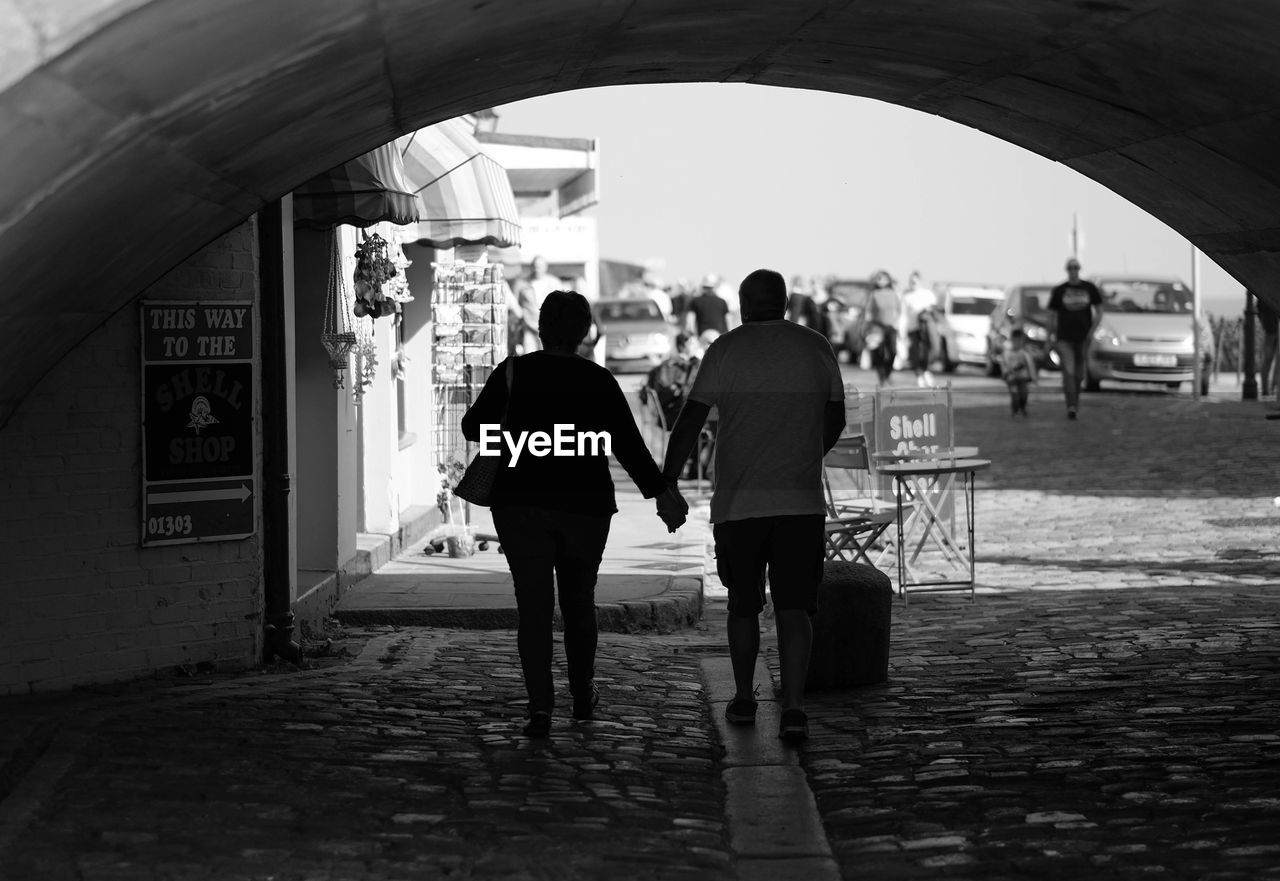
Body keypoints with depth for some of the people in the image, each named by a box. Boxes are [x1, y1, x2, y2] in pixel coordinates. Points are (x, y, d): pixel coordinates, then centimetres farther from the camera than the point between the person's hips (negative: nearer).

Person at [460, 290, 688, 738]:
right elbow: (628, 445, -7)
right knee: (578, 599, 18)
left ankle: (540, 705, -13)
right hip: (585, 504, 1)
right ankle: (582, 694, 29)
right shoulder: (598, 380, -1)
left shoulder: (514, 372, -2)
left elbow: (473, 427, 4)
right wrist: (661, 493, -4)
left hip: (521, 503, -1)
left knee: (534, 605, -1)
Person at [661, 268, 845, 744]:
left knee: (743, 604, 15)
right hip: (802, 501, 1)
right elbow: (835, 419, 16)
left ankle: (743, 698, 24)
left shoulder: (727, 349, -2)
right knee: (794, 607, -2)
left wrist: (668, 481, 1)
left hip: (738, 502, -1)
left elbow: (691, 419, -5)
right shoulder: (817, 347, 6)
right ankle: (794, 704, -15)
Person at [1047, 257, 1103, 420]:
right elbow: (1052, 315, 7)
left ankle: (1075, 398, 37)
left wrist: (1092, 330, -4)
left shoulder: (1090, 288, 4)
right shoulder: (1058, 291, 2)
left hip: (1083, 338, 2)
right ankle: (1071, 407, -21)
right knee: (1068, 372, -16)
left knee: (1079, 375, 11)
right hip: (1064, 339, -2)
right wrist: (1051, 337, 3)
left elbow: (1099, 311, 9)